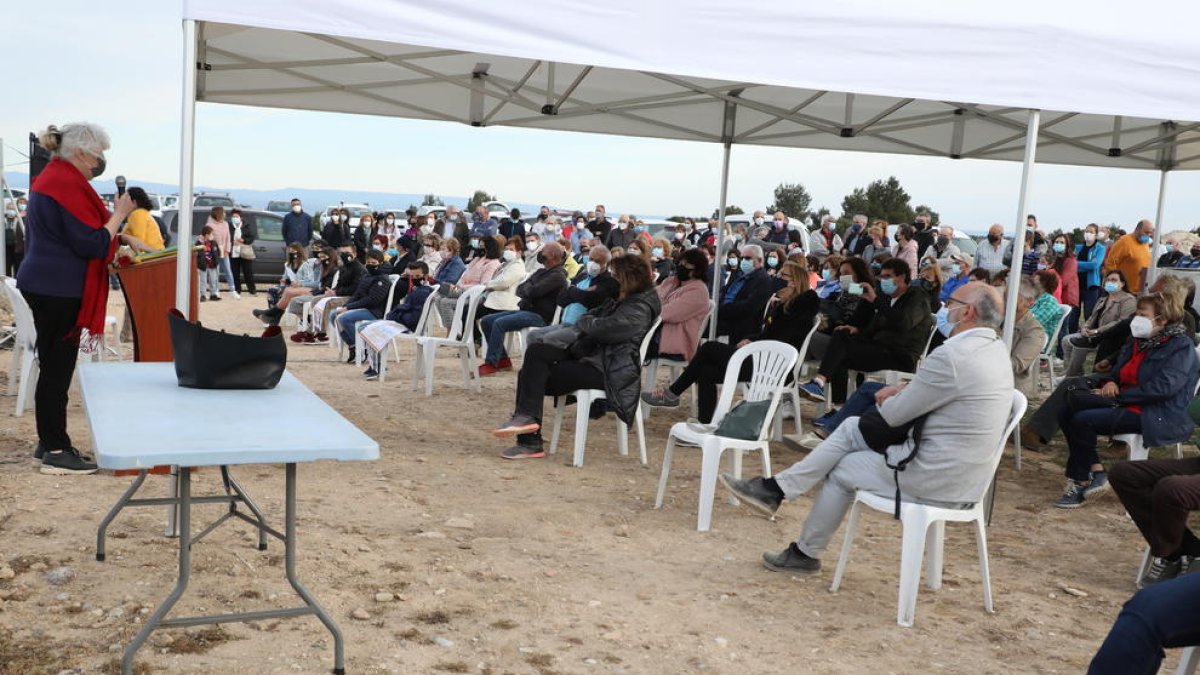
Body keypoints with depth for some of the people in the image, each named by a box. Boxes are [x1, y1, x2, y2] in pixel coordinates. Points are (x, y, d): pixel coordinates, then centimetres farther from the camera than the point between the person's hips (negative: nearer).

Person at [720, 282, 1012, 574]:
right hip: (965, 470, 9)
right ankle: (777, 488, 14)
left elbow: (893, 415, -17)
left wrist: (889, 400, 5)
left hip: (934, 478, -9)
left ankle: (806, 554, 26)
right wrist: (901, 390, 7)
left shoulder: (952, 356, -25)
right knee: (852, 427, 10)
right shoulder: (994, 347, 5)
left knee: (842, 470, 9)